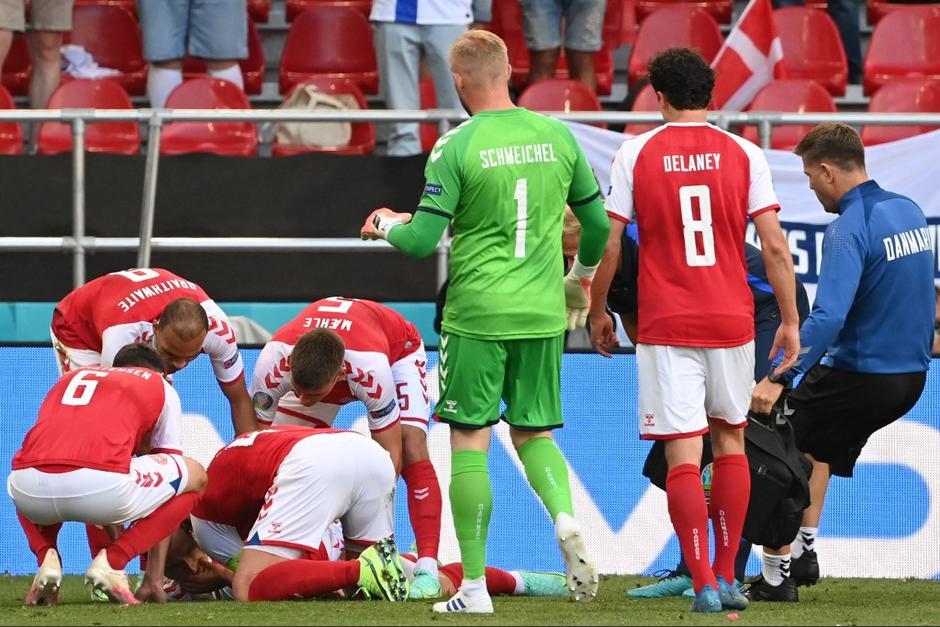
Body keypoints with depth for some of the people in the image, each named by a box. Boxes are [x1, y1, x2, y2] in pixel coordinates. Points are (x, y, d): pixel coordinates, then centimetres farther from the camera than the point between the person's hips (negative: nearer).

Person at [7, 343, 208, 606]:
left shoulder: (73, 377, 38)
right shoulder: (162, 388, 28)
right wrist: (154, 579, 35)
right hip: (101, 483, -4)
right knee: (195, 476, 22)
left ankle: (47, 558, 12)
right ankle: (112, 561, 5)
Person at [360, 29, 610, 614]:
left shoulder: (456, 148, -10)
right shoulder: (558, 137, 4)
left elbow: (422, 241, -11)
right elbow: (598, 223, 12)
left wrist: (387, 225, 12)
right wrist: (580, 281, 31)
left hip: (477, 314, -4)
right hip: (543, 314, 4)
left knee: (469, 441, 3)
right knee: (534, 433, 16)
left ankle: (474, 586, 2)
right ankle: (566, 519, -14)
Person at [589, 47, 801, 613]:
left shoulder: (635, 154, -1)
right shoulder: (744, 154, 1)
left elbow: (608, 242, 0)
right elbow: (775, 247, -2)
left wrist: (598, 311, 14)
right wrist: (791, 322, 5)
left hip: (665, 327, -2)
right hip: (732, 322, 2)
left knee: (684, 455, -3)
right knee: (730, 440, 17)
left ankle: (704, 585, -10)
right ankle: (727, 578, 16)